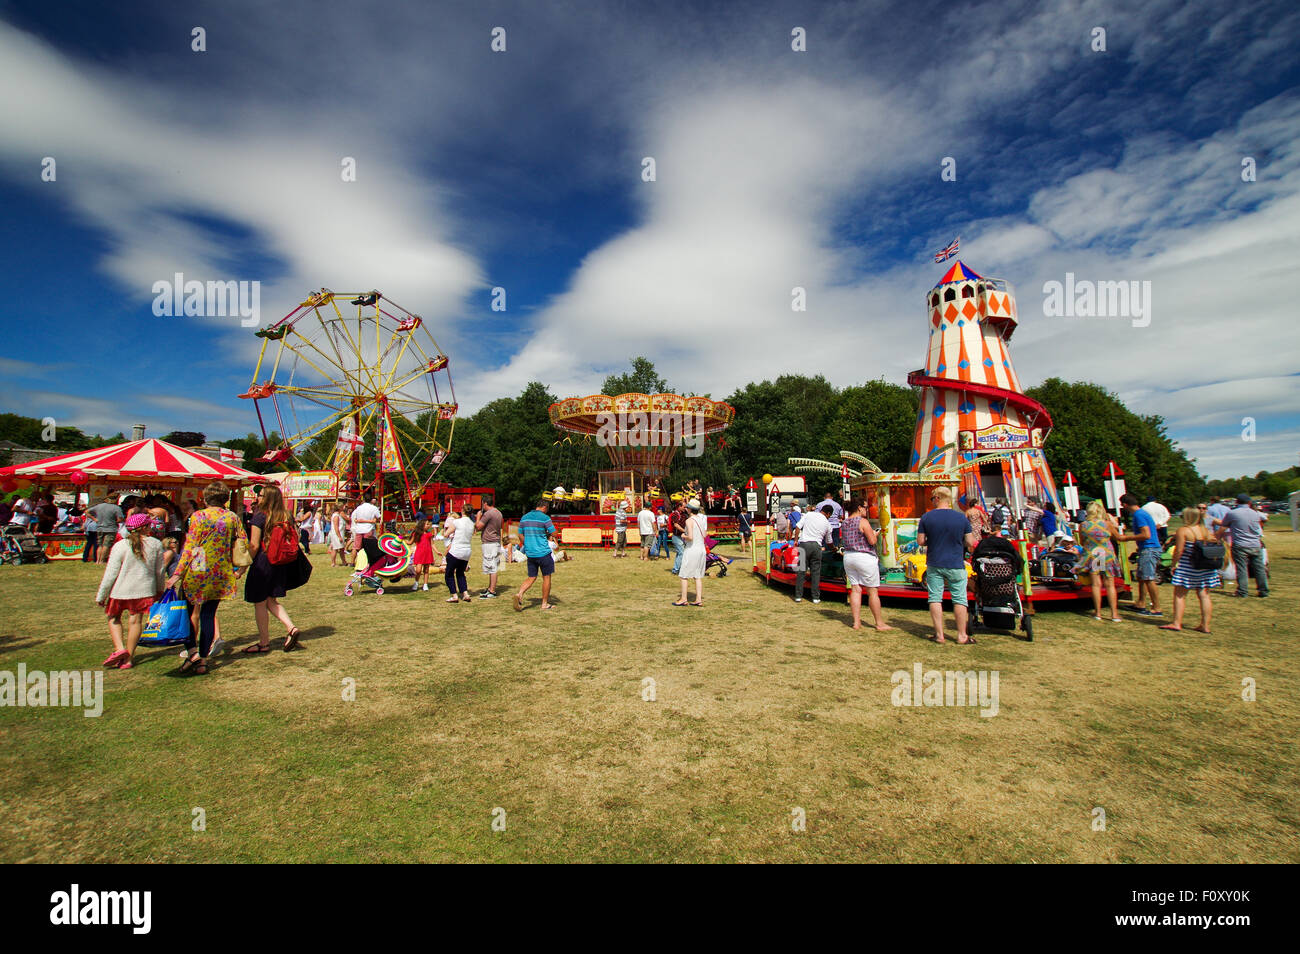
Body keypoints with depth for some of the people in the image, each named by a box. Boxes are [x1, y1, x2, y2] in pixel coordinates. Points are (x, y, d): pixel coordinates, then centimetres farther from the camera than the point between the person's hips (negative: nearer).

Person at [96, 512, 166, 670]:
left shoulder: (120, 546, -8)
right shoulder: (156, 544, -1)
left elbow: (111, 573, -7)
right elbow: (159, 571, 8)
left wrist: (101, 595, 3)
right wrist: (159, 589, 22)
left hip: (121, 589, -1)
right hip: (144, 589, 1)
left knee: (113, 618, 18)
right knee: (135, 621, 6)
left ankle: (119, 649, 1)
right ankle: (128, 659, 10)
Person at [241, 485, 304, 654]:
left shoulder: (259, 516, -12)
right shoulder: (286, 517, 4)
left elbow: (254, 545, -14)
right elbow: (296, 538, 7)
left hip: (262, 564, -6)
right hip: (280, 564, 6)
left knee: (260, 603, 7)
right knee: (271, 601, 18)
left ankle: (264, 643, 15)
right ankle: (291, 628, 2)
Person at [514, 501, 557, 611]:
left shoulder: (524, 517, 8)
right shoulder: (545, 517, -10)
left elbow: (520, 534, 13)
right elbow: (554, 533, -9)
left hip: (530, 553, 5)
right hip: (543, 552, -5)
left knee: (531, 577, 12)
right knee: (546, 577, 8)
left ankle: (519, 594, -12)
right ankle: (545, 603, 13)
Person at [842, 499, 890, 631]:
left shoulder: (845, 523, 9)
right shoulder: (863, 521, -14)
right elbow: (872, 541, -16)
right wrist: (874, 534, 4)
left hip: (848, 556, 7)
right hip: (864, 557, -7)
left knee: (855, 590, 8)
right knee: (873, 592, 3)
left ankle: (856, 622, 7)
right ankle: (879, 623, 11)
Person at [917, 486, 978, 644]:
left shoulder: (926, 517, -4)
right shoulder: (961, 517, -3)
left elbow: (920, 541, -3)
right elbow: (970, 543, -1)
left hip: (934, 564, 0)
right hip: (955, 564, 0)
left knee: (935, 598, 5)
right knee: (959, 600, 8)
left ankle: (939, 635, 6)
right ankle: (962, 636, 13)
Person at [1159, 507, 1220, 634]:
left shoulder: (1183, 530, -10)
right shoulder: (1206, 531, 8)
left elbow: (1179, 550, -13)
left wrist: (1174, 564, -5)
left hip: (1187, 567, -6)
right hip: (1206, 568, 6)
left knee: (1179, 594, 0)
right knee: (1204, 595, 9)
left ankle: (1177, 623, -1)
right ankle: (1205, 625, 11)